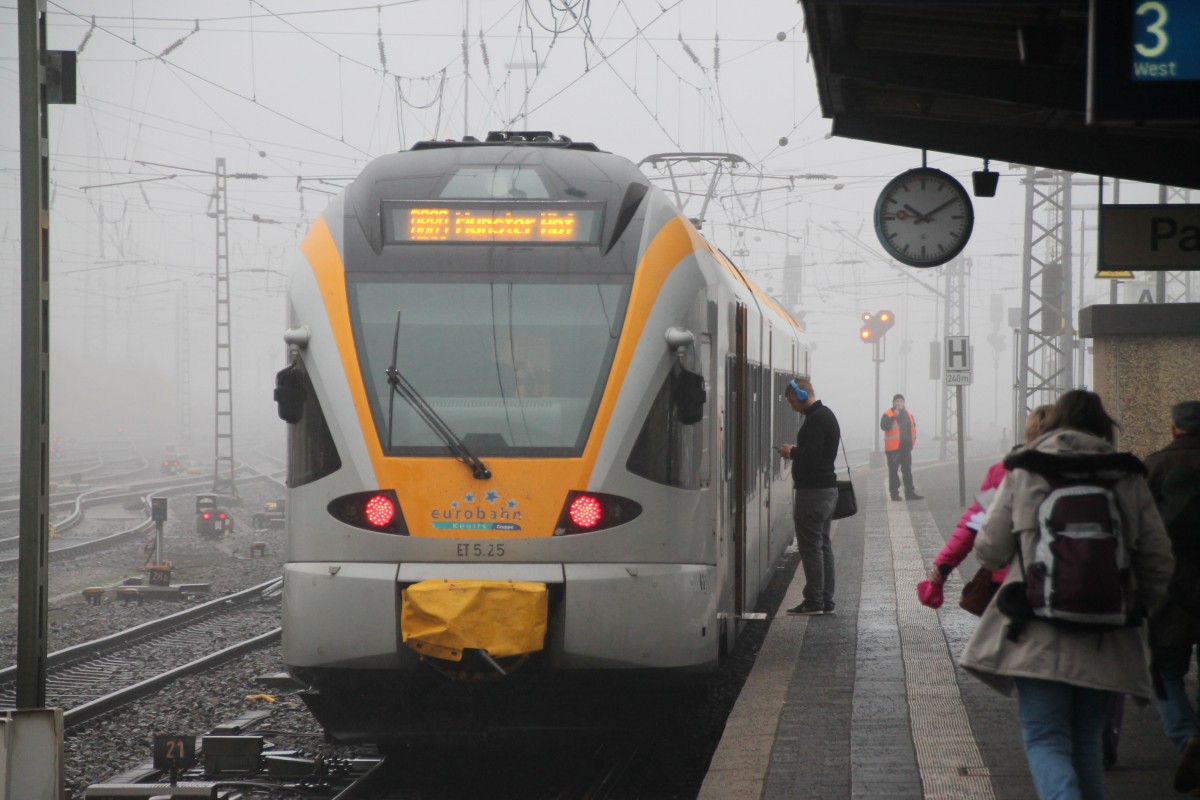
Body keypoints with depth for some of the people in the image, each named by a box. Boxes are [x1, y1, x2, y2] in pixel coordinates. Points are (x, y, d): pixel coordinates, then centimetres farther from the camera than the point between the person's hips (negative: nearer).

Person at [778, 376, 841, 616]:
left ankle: (814, 601, -8)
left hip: (813, 489, -11)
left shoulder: (815, 420, -17)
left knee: (810, 546, -7)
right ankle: (826, 601, 15)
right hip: (828, 488, 11)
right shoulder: (827, 415, 17)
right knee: (823, 545, 12)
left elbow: (812, 455, -25)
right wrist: (796, 451, 12)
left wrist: (792, 453, -8)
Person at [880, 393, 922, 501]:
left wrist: (912, 441, 11)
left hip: (906, 448, 6)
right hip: (893, 448, -6)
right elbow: (884, 426, -21)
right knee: (893, 471, -2)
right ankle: (894, 494, 3)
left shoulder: (908, 414, 13)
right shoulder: (888, 414, -6)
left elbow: (913, 427, 21)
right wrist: (893, 417, -31)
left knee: (907, 471, 8)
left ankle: (910, 493, 12)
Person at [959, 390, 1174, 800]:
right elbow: (1157, 557, 6)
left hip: (1039, 636, -3)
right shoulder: (1127, 477, 5)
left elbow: (990, 551, 2)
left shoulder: (1023, 473, 0)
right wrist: (1138, 607, 22)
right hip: (1104, 639, 3)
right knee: (1087, 740, 16)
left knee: (1045, 739, -3)